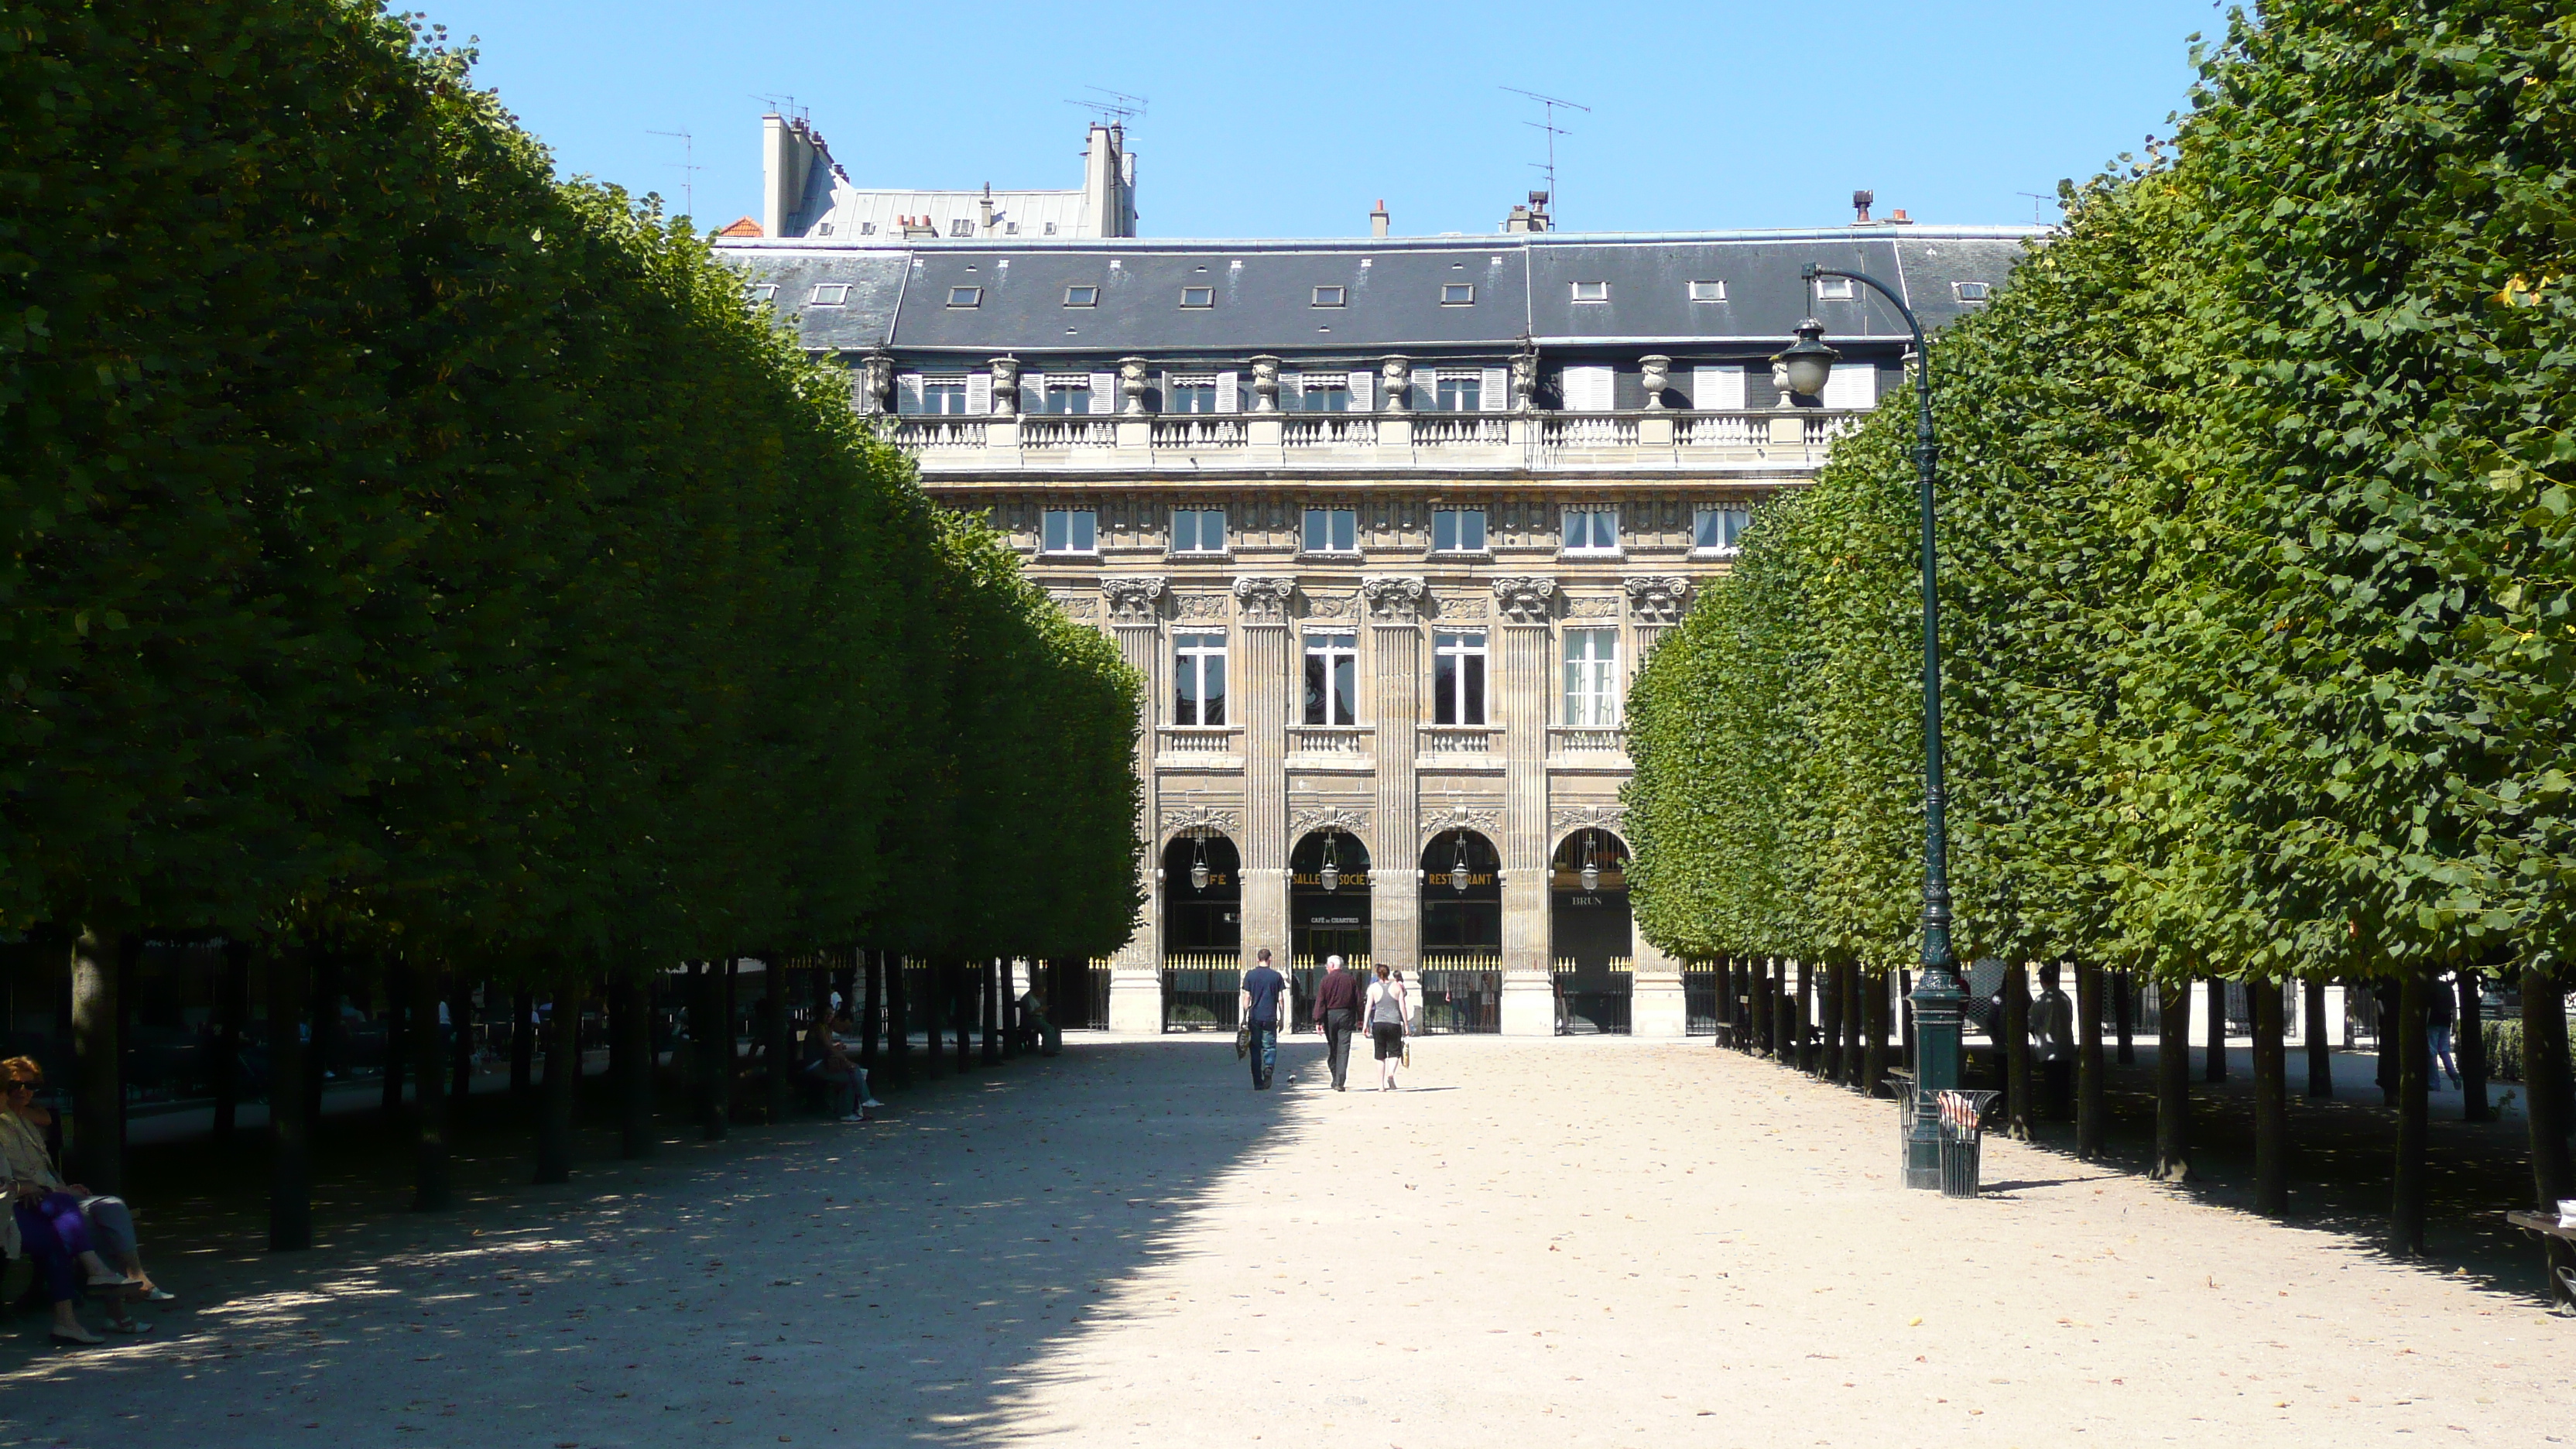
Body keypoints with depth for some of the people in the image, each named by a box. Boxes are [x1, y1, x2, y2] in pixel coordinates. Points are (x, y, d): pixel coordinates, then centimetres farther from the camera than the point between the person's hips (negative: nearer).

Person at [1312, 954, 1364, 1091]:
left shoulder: (1326, 980, -3)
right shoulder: (1351, 979, 4)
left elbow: (1320, 1001, -6)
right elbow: (1358, 999, 6)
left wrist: (1318, 1021, -5)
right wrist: (1359, 1018, 12)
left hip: (1330, 1016, -1)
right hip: (1346, 1015, 1)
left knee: (1332, 1049, 12)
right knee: (1343, 1049, -2)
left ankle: (1336, 1079, 19)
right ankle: (1340, 1082, -10)